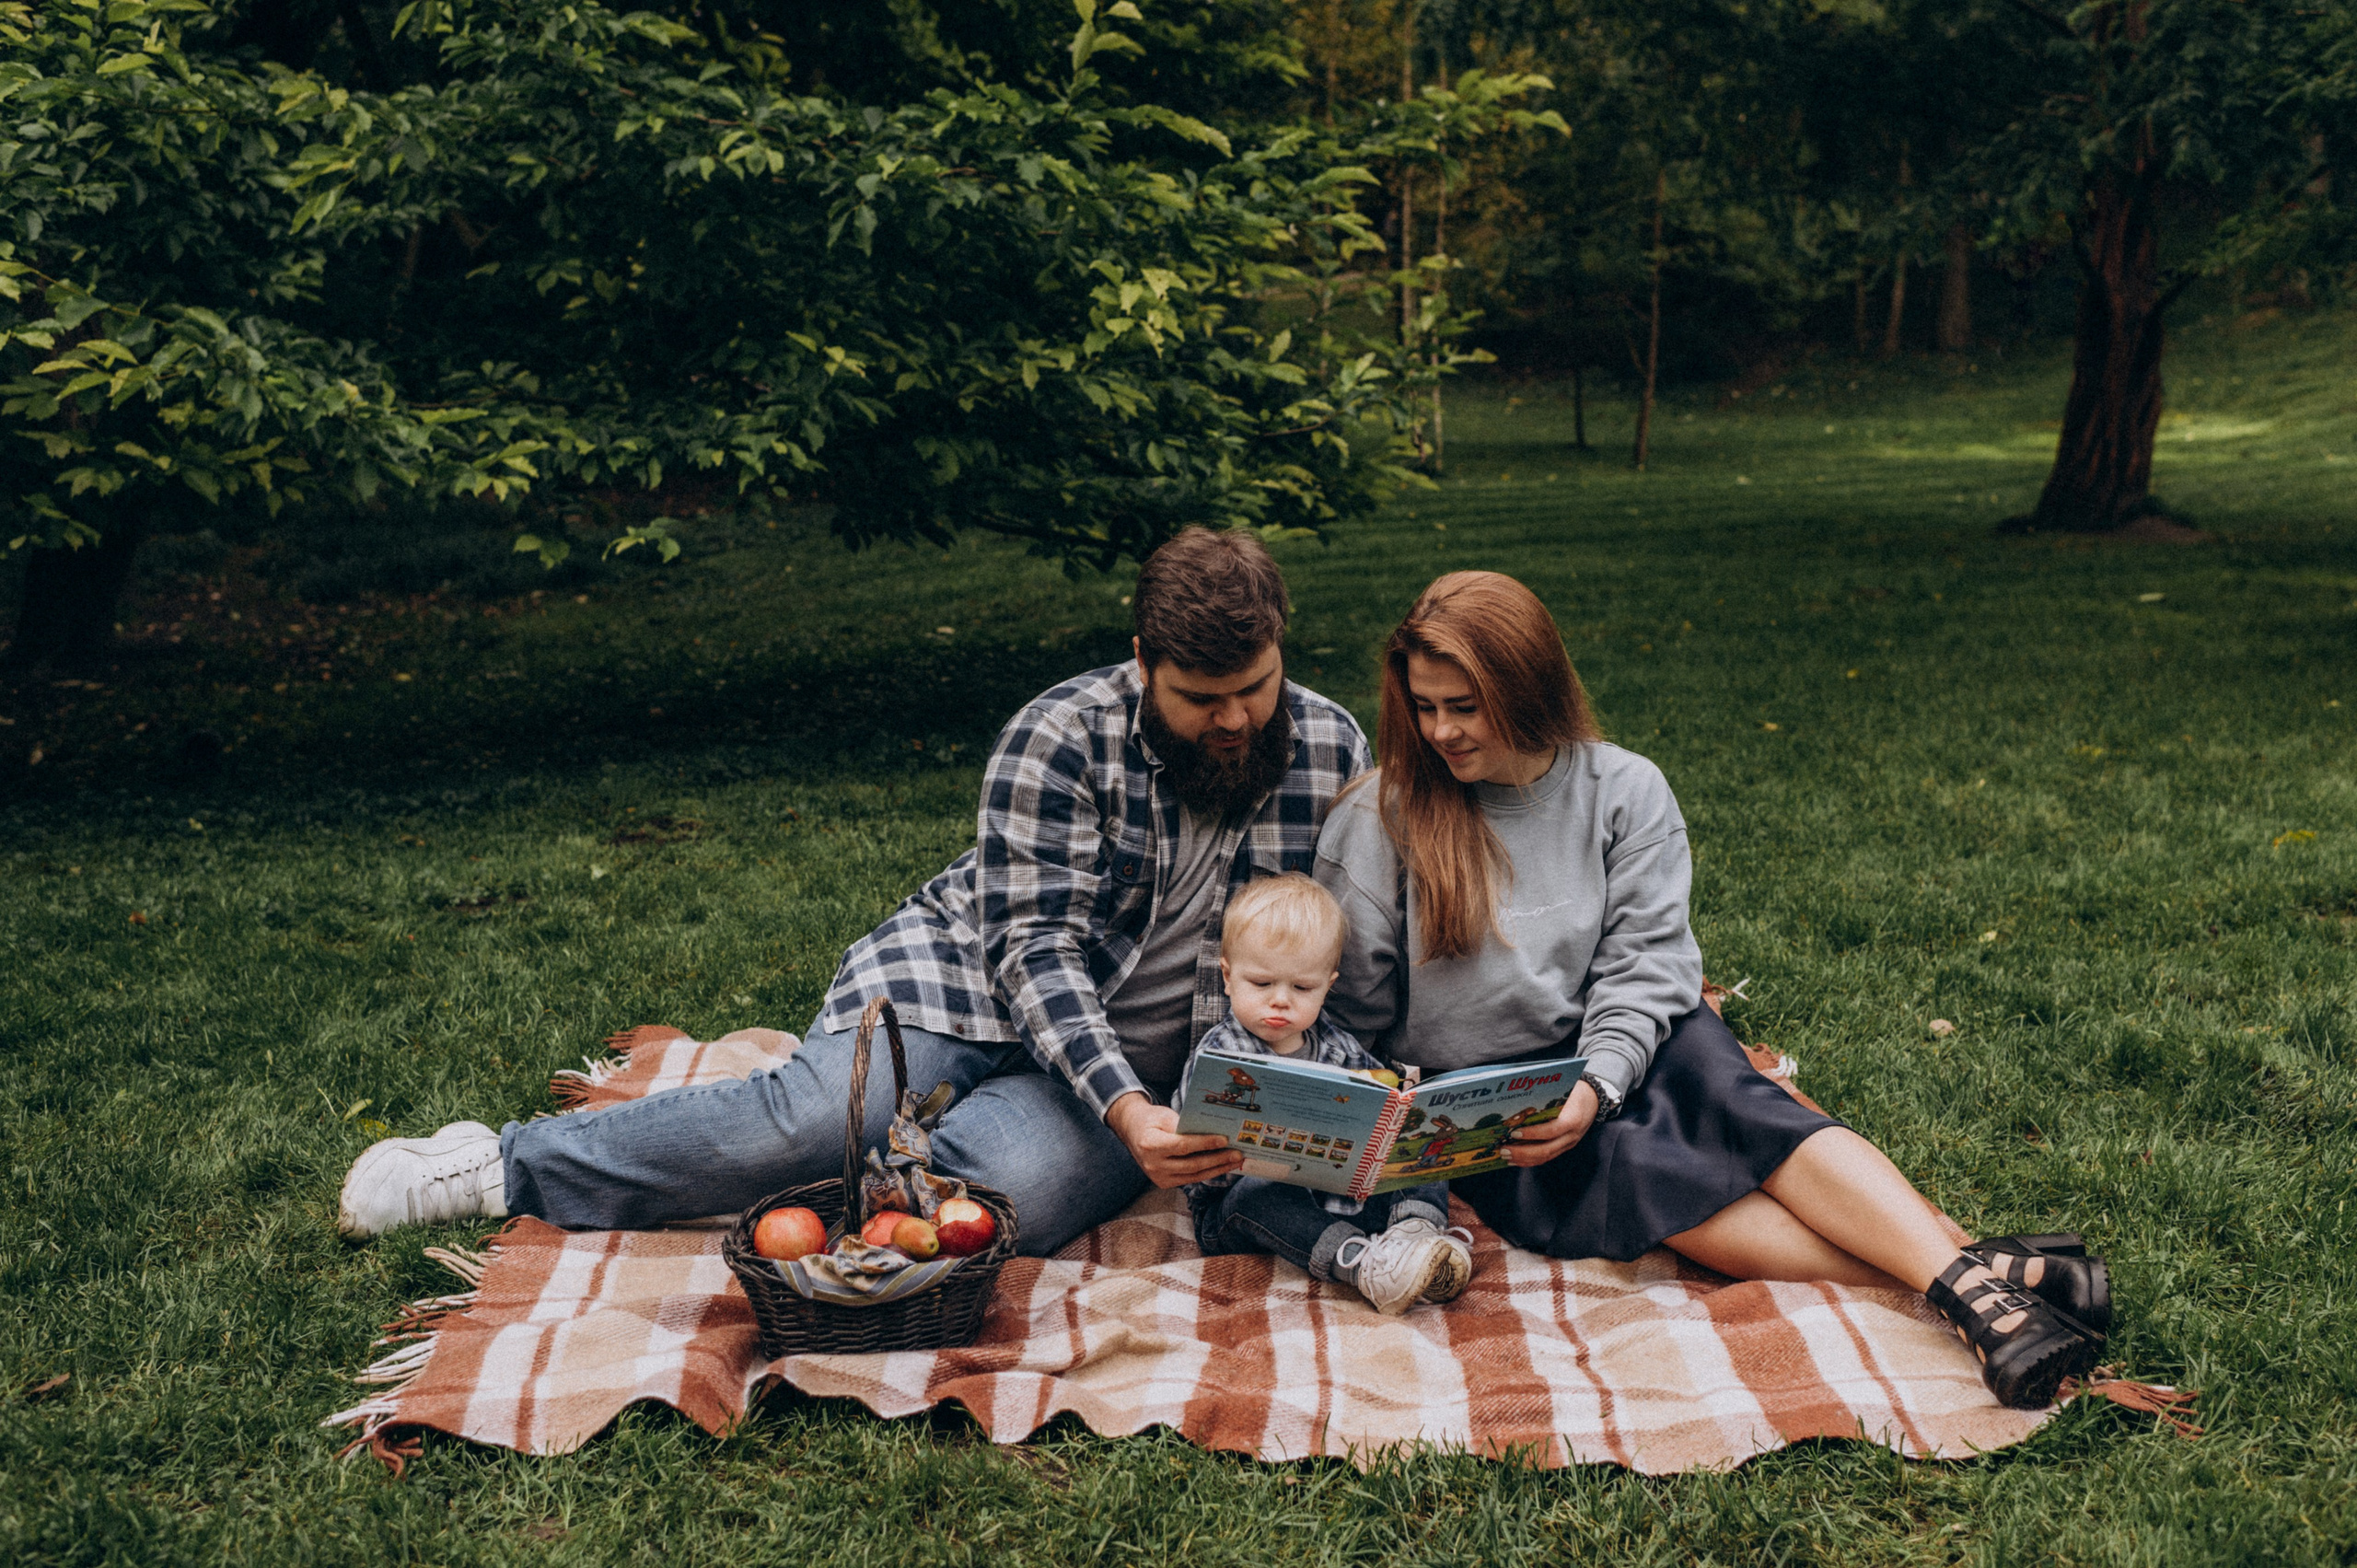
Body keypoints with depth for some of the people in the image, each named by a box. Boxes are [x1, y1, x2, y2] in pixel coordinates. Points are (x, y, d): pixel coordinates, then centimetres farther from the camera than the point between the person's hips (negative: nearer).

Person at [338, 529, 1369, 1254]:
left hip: (1147, 1060, 2)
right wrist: (1126, 1110, -33)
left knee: (1014, 1193, -31)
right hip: (973, 976, -2)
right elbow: (1035, 947, -20)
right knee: (826, 1111, -28)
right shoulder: (1063, 739, -15)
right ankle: (505, 1166, -11)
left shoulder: (1334, 754, -5)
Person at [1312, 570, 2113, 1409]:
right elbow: (1351, 1011, -3)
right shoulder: (1377, 820, -5)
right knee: (1649, 1178, -29)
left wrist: (1593, 1088, -23)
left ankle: (1967, 1274, -41)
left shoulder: (1623, 790, -1)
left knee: (1746, 1108, -29)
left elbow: (1643, 968, -8)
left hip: (1618, 1047, 3)